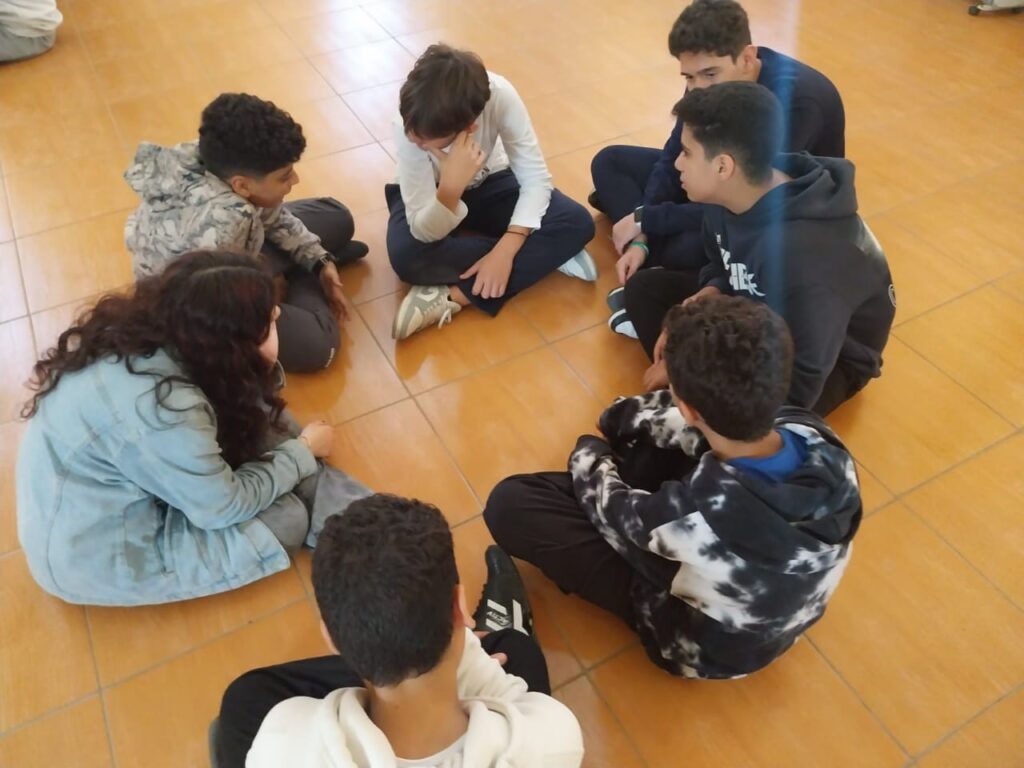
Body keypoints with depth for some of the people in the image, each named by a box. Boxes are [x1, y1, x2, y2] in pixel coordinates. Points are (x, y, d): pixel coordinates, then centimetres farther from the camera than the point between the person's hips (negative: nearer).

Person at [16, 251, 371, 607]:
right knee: (287, 517, -12)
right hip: (86, 557, -7)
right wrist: (302, 451, -9)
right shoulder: (159, 413, -36)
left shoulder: (134, 328, -14)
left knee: (256, 420, -4)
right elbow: (225, 506, -21)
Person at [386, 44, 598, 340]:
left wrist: (505, 250, -38)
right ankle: (543, 255, -20)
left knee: (577, 223, -24)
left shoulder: (500, 96, -33)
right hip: (433, 196, -1)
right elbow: (424, 233, -34)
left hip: (488, 184, 1)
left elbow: (536, 178, -27)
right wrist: (450, 189, -54)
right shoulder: (410, 126, -33)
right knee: (408, 256, -36)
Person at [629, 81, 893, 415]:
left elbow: (796, 389, -34)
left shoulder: (802, 255, -38)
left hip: (828, 358, -8)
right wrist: (703, 300, -16)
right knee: (644, 288, -2)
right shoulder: (727, 196, -15)